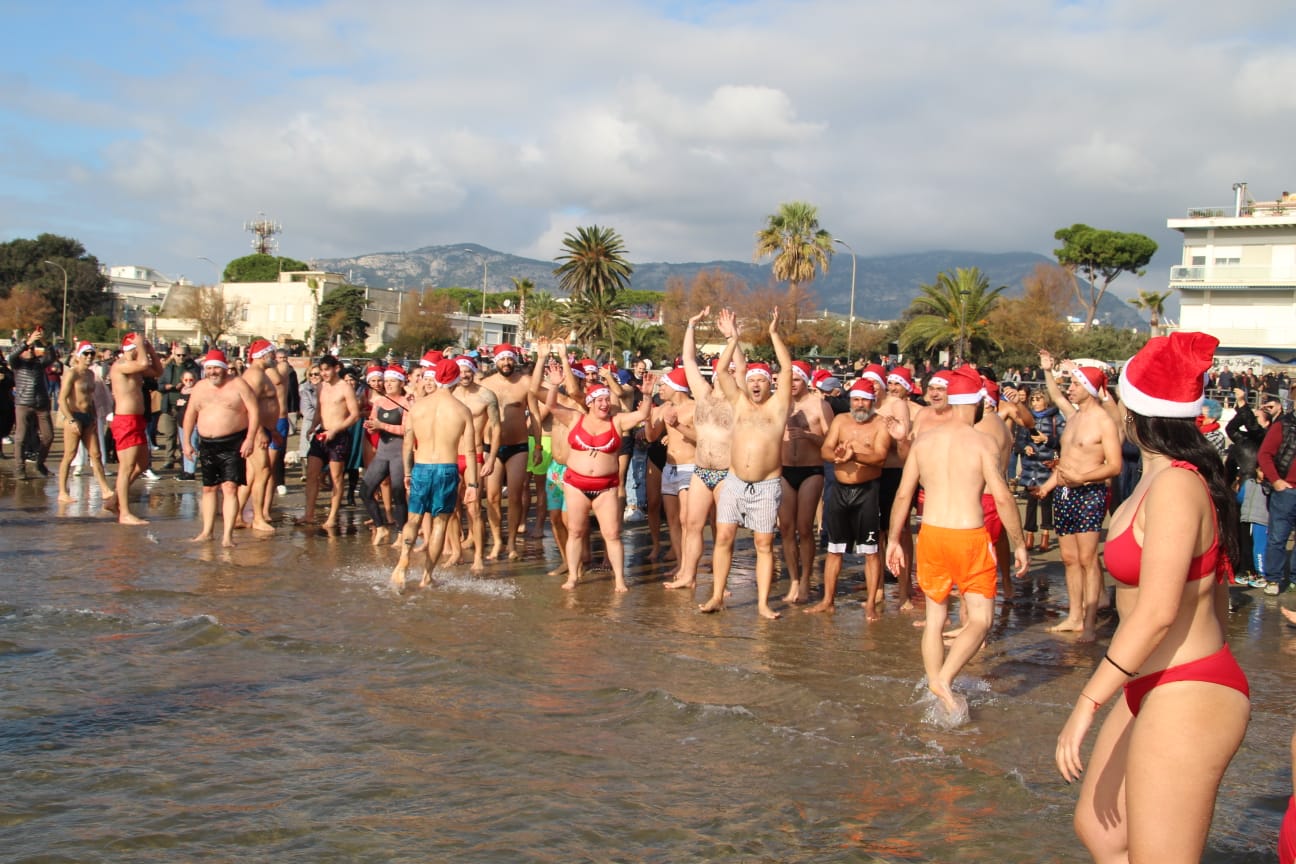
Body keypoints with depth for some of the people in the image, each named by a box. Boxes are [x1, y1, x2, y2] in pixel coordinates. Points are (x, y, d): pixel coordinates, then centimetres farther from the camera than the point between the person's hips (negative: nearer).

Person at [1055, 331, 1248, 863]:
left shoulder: (1175, 486, -21)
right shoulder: (1184, 477, 7)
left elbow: (1156, 612, -27)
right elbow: (1215, 587, 16)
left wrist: (1087, 704, -25)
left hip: (1185, 700, -10)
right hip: (1156, 691, 10)